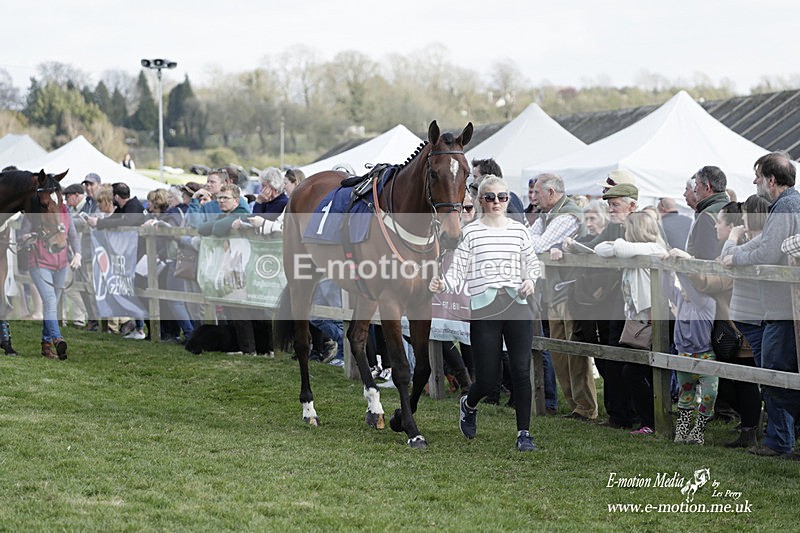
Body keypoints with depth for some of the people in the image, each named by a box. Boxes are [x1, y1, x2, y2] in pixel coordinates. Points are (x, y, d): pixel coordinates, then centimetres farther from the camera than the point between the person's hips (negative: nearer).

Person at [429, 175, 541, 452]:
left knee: (521, 371, -6)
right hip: (484, 312, -2)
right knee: (487, 379, 1)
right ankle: (468, 405, 37)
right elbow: (458, 270, -2)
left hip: (517, 304, 2)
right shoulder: (471, 232, 1)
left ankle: (524, 433, 3)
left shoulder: (519, 230, 9)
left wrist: (530, 280, 0)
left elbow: (532, 263, 20)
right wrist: (442, 284, -22)